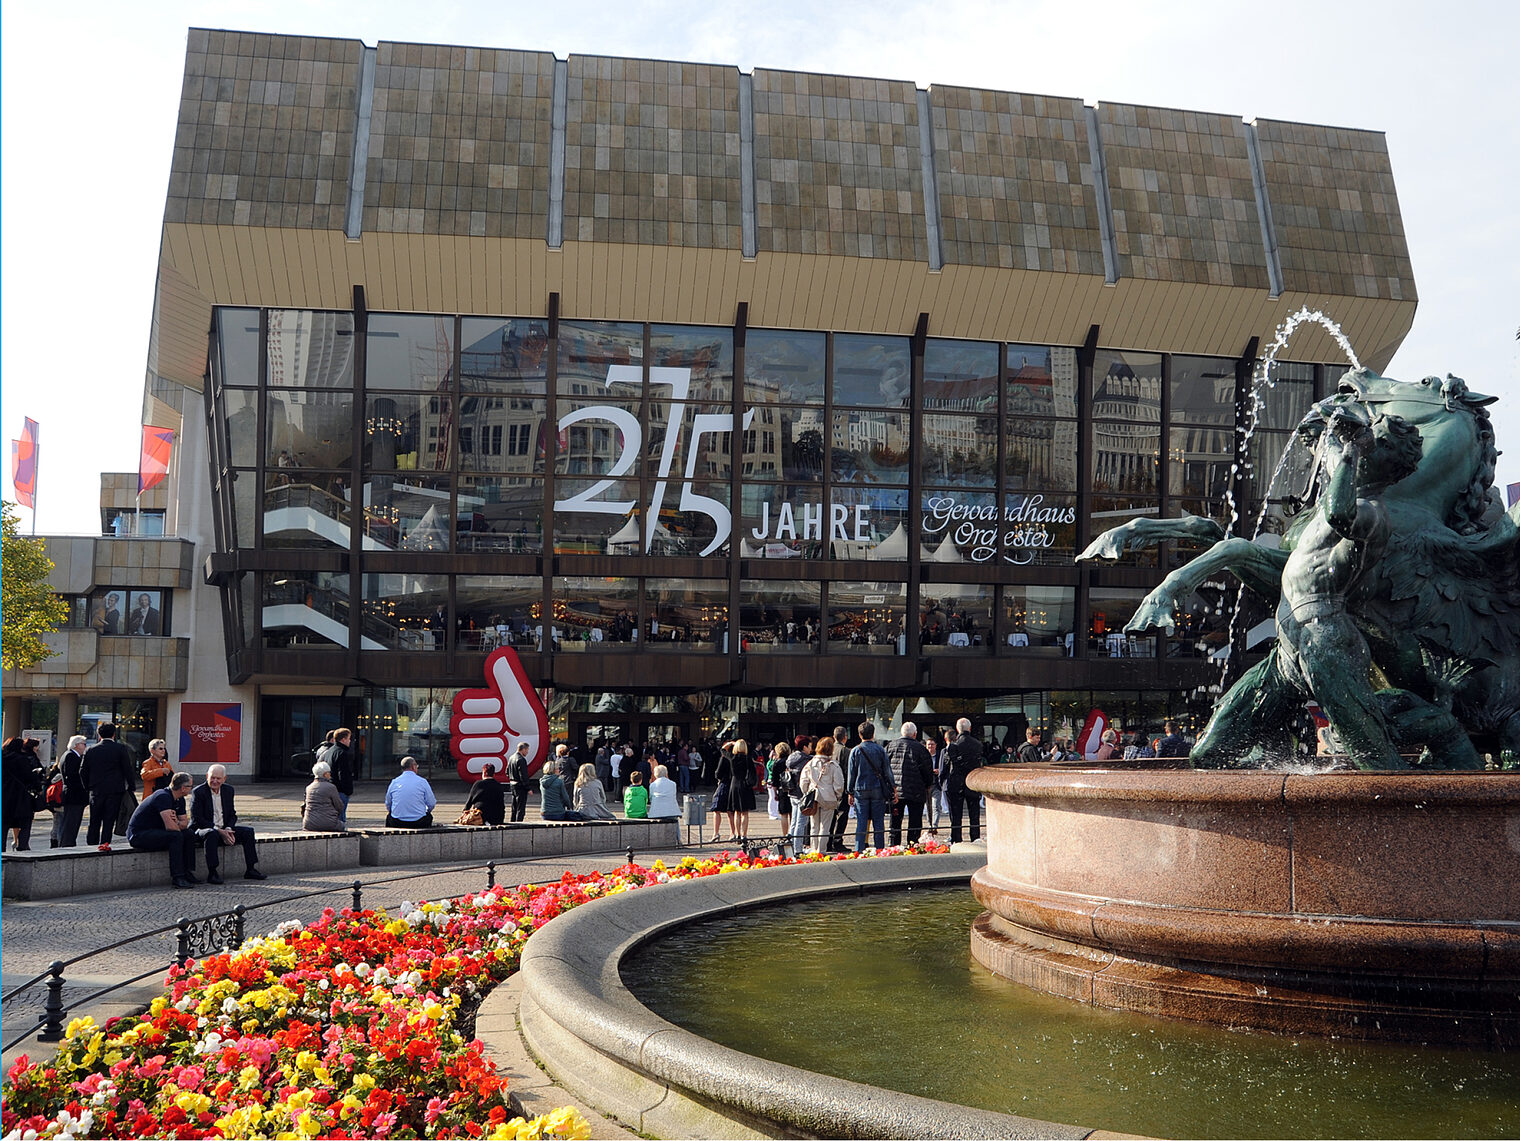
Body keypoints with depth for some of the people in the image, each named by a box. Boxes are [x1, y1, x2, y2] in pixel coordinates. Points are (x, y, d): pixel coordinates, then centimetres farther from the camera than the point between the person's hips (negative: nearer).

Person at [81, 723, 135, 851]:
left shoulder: (91, 750, 4)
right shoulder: (120, 748, -5)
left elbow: (82, 772, 7)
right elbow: (128, 769, -5)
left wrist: (88, 787, 19)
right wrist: (130, 786, 6)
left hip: (96, 791, 3)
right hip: (114, 791, -3)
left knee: (94, 822, 11)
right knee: (109, 821, 0)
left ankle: (91, 844, 13)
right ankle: (104, 844, -5)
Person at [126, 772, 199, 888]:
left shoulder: (180, 800, 7)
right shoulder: (163, 797, -23)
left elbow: (185, 823, 9)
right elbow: (170, 826, -30)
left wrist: (176, 822, -14)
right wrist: (179, 825, -7)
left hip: (155, 833, 10)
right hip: (138, 834, -10)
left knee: (189, 834, -1)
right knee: (176, 836, -27)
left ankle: (188, 874, -3)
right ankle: (177, 877, -26)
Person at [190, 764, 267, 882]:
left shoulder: (229, 790, 7)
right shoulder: (198, 792, -11)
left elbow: (232, 815, 12)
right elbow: (197, 819, -17)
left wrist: (228, 829, -11)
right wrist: (219, 831, -23)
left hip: (223, 829, 6)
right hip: (201, 829, -6)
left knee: (248, 831, -10)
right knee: (212, 834, -38)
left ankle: (250, 870, -6)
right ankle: (212, 873, -34)